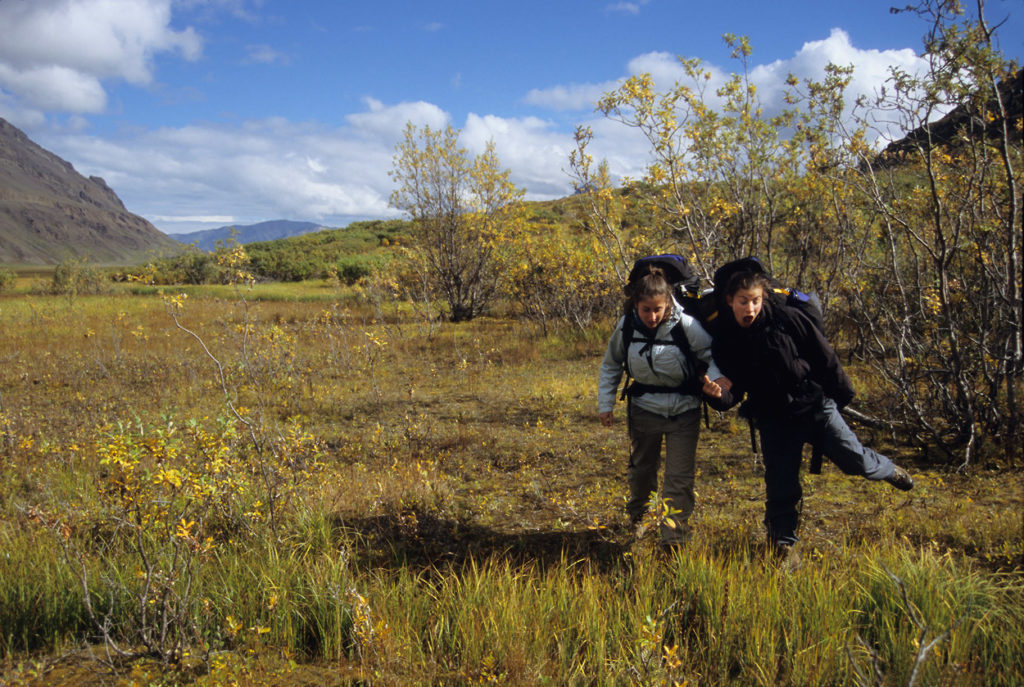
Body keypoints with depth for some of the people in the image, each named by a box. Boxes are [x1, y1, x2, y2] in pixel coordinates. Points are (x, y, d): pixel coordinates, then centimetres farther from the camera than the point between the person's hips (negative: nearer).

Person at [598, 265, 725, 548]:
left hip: (683, 411, -3)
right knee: (640, 469, 20)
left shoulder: (685, 326, -20)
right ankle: (637, 514, 48)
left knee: (679, 477, -6)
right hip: (644, 408, 3)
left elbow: (713, 355, -9)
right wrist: (605, 403, 4)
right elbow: (610, 365, 6)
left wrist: (714, 379, -31)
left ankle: (674, 537, 3)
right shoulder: (627, 326, -11)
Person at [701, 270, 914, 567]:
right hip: (775, 422, 1)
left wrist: (840, 395, 3)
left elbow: (825, 356, -3)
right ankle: (784, 543, 19)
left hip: (816, 407, -1)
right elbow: (734, 392, -4)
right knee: (780, 487, 0)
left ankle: (887, 470, 38)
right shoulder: (724, 341, -8)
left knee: (854, 459, 2)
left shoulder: (787, 318, -13)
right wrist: (717, 395, -27)